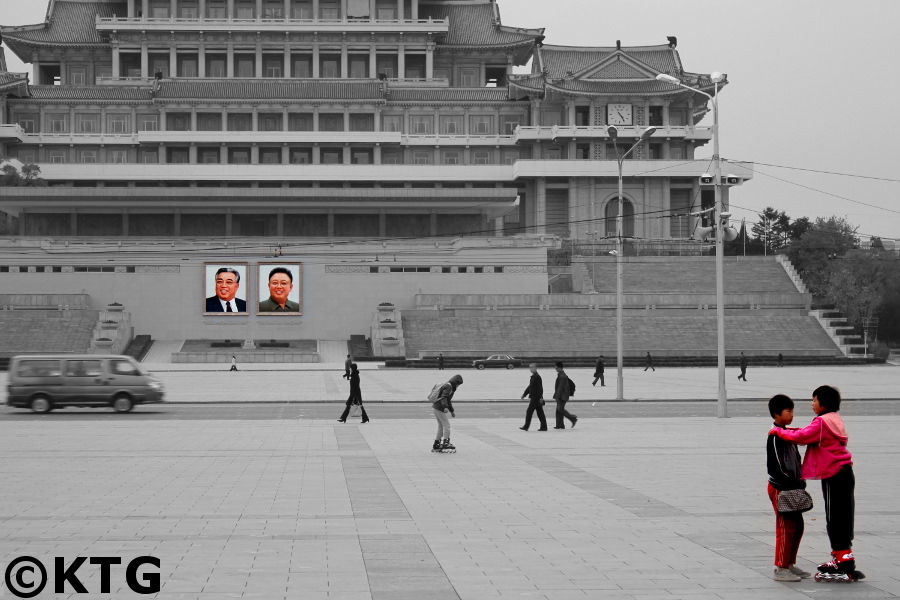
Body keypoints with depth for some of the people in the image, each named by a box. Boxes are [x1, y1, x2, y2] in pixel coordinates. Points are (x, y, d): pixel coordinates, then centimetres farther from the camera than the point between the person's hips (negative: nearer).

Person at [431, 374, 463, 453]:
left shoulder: (450, 387, 20)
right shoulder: (448, 387, -12)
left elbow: (448, 401, 31)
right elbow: (443, 397, -26)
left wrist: (452, 411, 35)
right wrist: (445, 407, -38)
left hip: (436, 408, 10)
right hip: (439, 408, -10)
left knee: (441, 426, 14)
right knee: (446, 425, -8)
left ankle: (436, 446, 16)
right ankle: (445, 443, -10)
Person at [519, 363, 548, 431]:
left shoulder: (537, 377, -14)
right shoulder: (533, 377, 16)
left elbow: (540, 388, -19)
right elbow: (529, 387, 25)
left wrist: (540, 397, -22)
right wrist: (524, 394, 23)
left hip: (535, 398, -10)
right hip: (533, 397, 10)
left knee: (529, 411, -7)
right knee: (540, 413, 9)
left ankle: (526, 427, -4)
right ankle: (544, 427, 10)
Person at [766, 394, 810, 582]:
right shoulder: (775, 436, -16)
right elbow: (776, 466, -20)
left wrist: (799, 482, 6)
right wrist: (792, 484, -18)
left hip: (791, 488, 10)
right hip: (780, 489, -10)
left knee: (797, 525, 14)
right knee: (786, 528, -6)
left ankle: (790, 564, 23)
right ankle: (780, 568, 0)